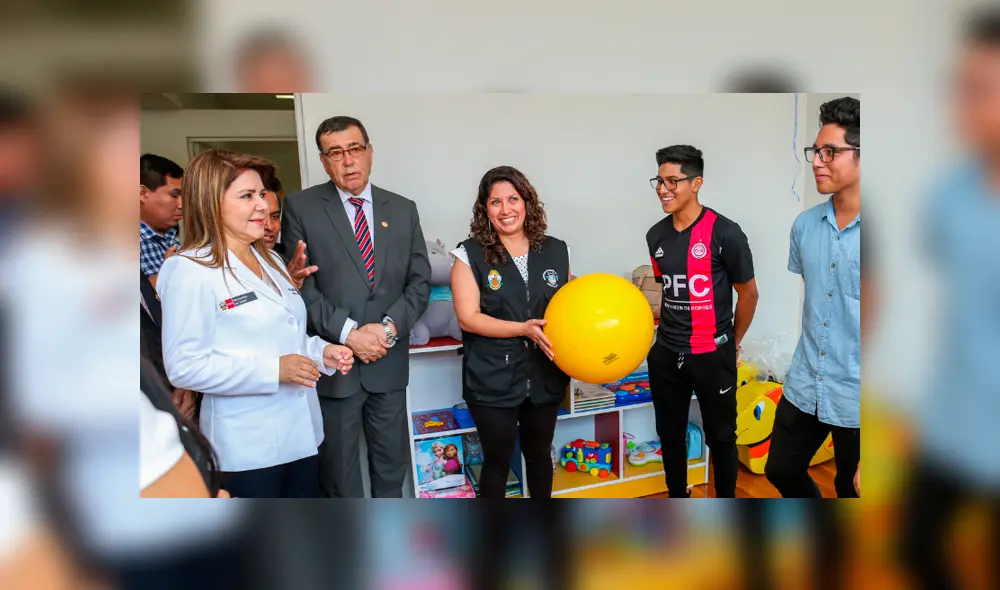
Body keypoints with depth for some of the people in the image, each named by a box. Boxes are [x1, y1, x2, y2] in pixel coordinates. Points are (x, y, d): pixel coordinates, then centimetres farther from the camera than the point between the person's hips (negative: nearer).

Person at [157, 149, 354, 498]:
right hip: (247, 446, -7)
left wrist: (322, 352, 1)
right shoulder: (190, 271, -13)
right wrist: (274, 370, -23)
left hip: (301, 431, 8)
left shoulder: (269, 261, 12)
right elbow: (184, 366, -19)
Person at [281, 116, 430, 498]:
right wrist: (348, 333, -17)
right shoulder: (300, 207, -2)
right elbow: (300, 284, -9)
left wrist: (390, 326, -12)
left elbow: (420, 281, 4)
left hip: (389, 362, 3)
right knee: (339, 467, 12)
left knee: (392, 460, 17)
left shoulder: (403, 210, 7)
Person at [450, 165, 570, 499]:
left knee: (539, 454, 21)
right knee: (498, 459, 9)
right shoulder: (470, 255, -8)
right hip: (492, 380, -3)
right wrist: (523, 329, -23)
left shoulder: (556, 251, 2)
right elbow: (468, 318, -14)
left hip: (546, 376, 4)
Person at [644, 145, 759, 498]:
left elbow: (748, 293, -4)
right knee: (670, 433, 16)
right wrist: (666, 330, 12)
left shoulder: (725, 233, -14)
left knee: (720, 436, 11)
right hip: (666, 354, 5)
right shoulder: (656, 235, 3)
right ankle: (677, 496, 36)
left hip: (712, 355, -5)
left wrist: (733, 343, 6)